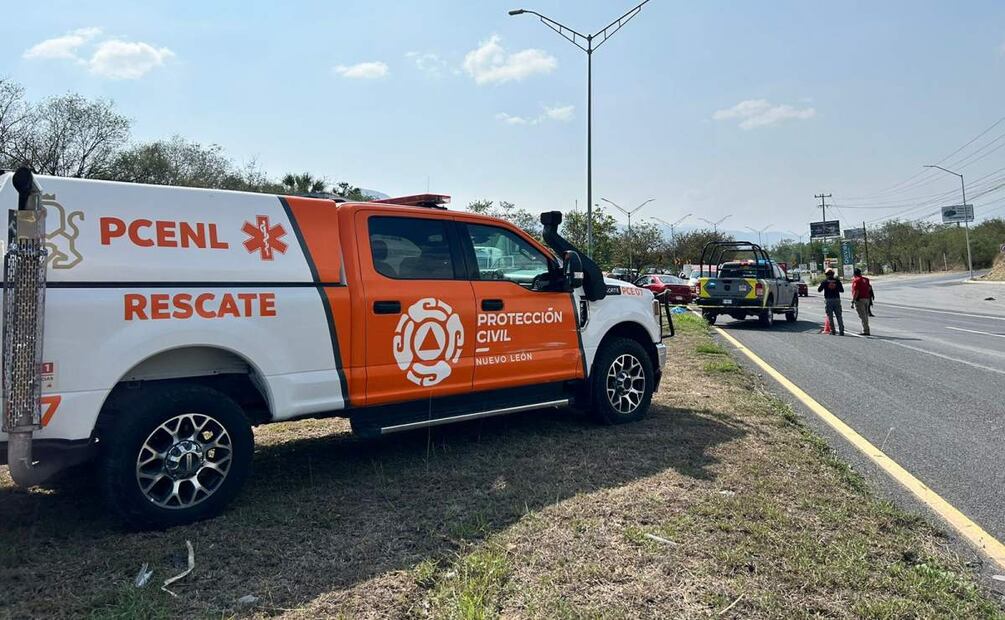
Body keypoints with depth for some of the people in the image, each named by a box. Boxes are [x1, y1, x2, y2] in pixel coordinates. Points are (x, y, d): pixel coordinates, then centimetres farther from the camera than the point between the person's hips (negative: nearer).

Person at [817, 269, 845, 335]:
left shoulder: (825, 282, -3)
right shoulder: (837, 281, 2)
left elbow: (819, 290, -2)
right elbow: (842, 290, 4)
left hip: (828, 300, -2)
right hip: (837, 299, 2)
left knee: (830, 316, 3)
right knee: (839, 316, 8)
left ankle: (833, 331, 0)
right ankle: (841, 330, 4)